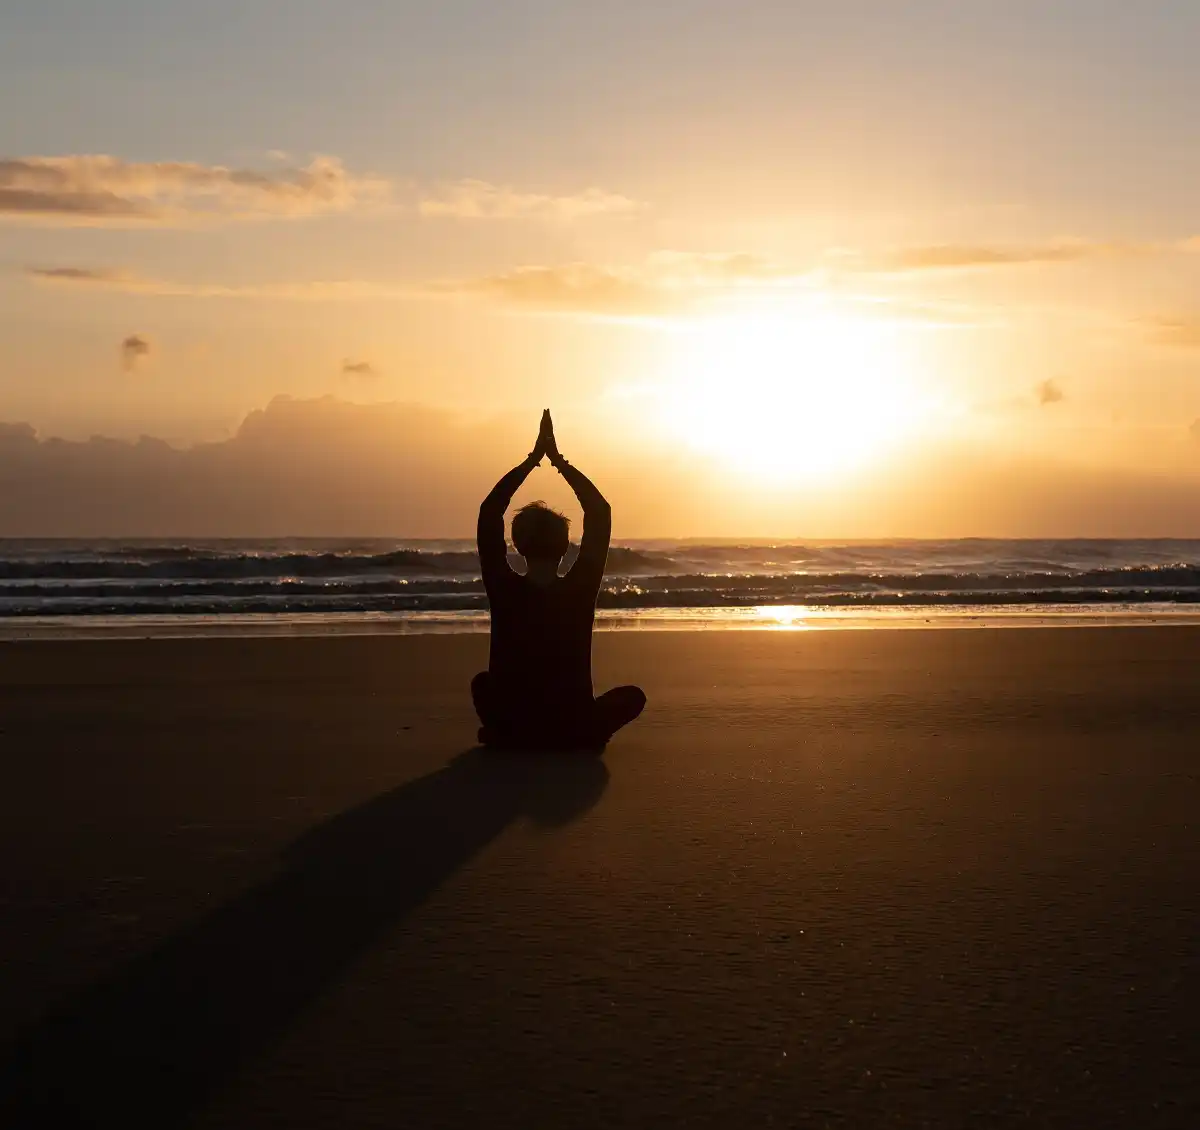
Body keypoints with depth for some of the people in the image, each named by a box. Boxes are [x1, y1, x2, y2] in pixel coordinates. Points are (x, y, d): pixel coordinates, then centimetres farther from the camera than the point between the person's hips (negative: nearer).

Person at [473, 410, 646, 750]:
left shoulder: (504, 592, -13)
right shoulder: (580, 590, -14)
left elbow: (489, 513, -3)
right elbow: (600, 514, -4)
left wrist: (533, 459, -1)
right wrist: (559, 460, -1)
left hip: (512, 726, 1)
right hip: (574, 731, -1)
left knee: (483, 682, 34)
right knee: (632, 696, 28)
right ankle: (586, 734, 10)